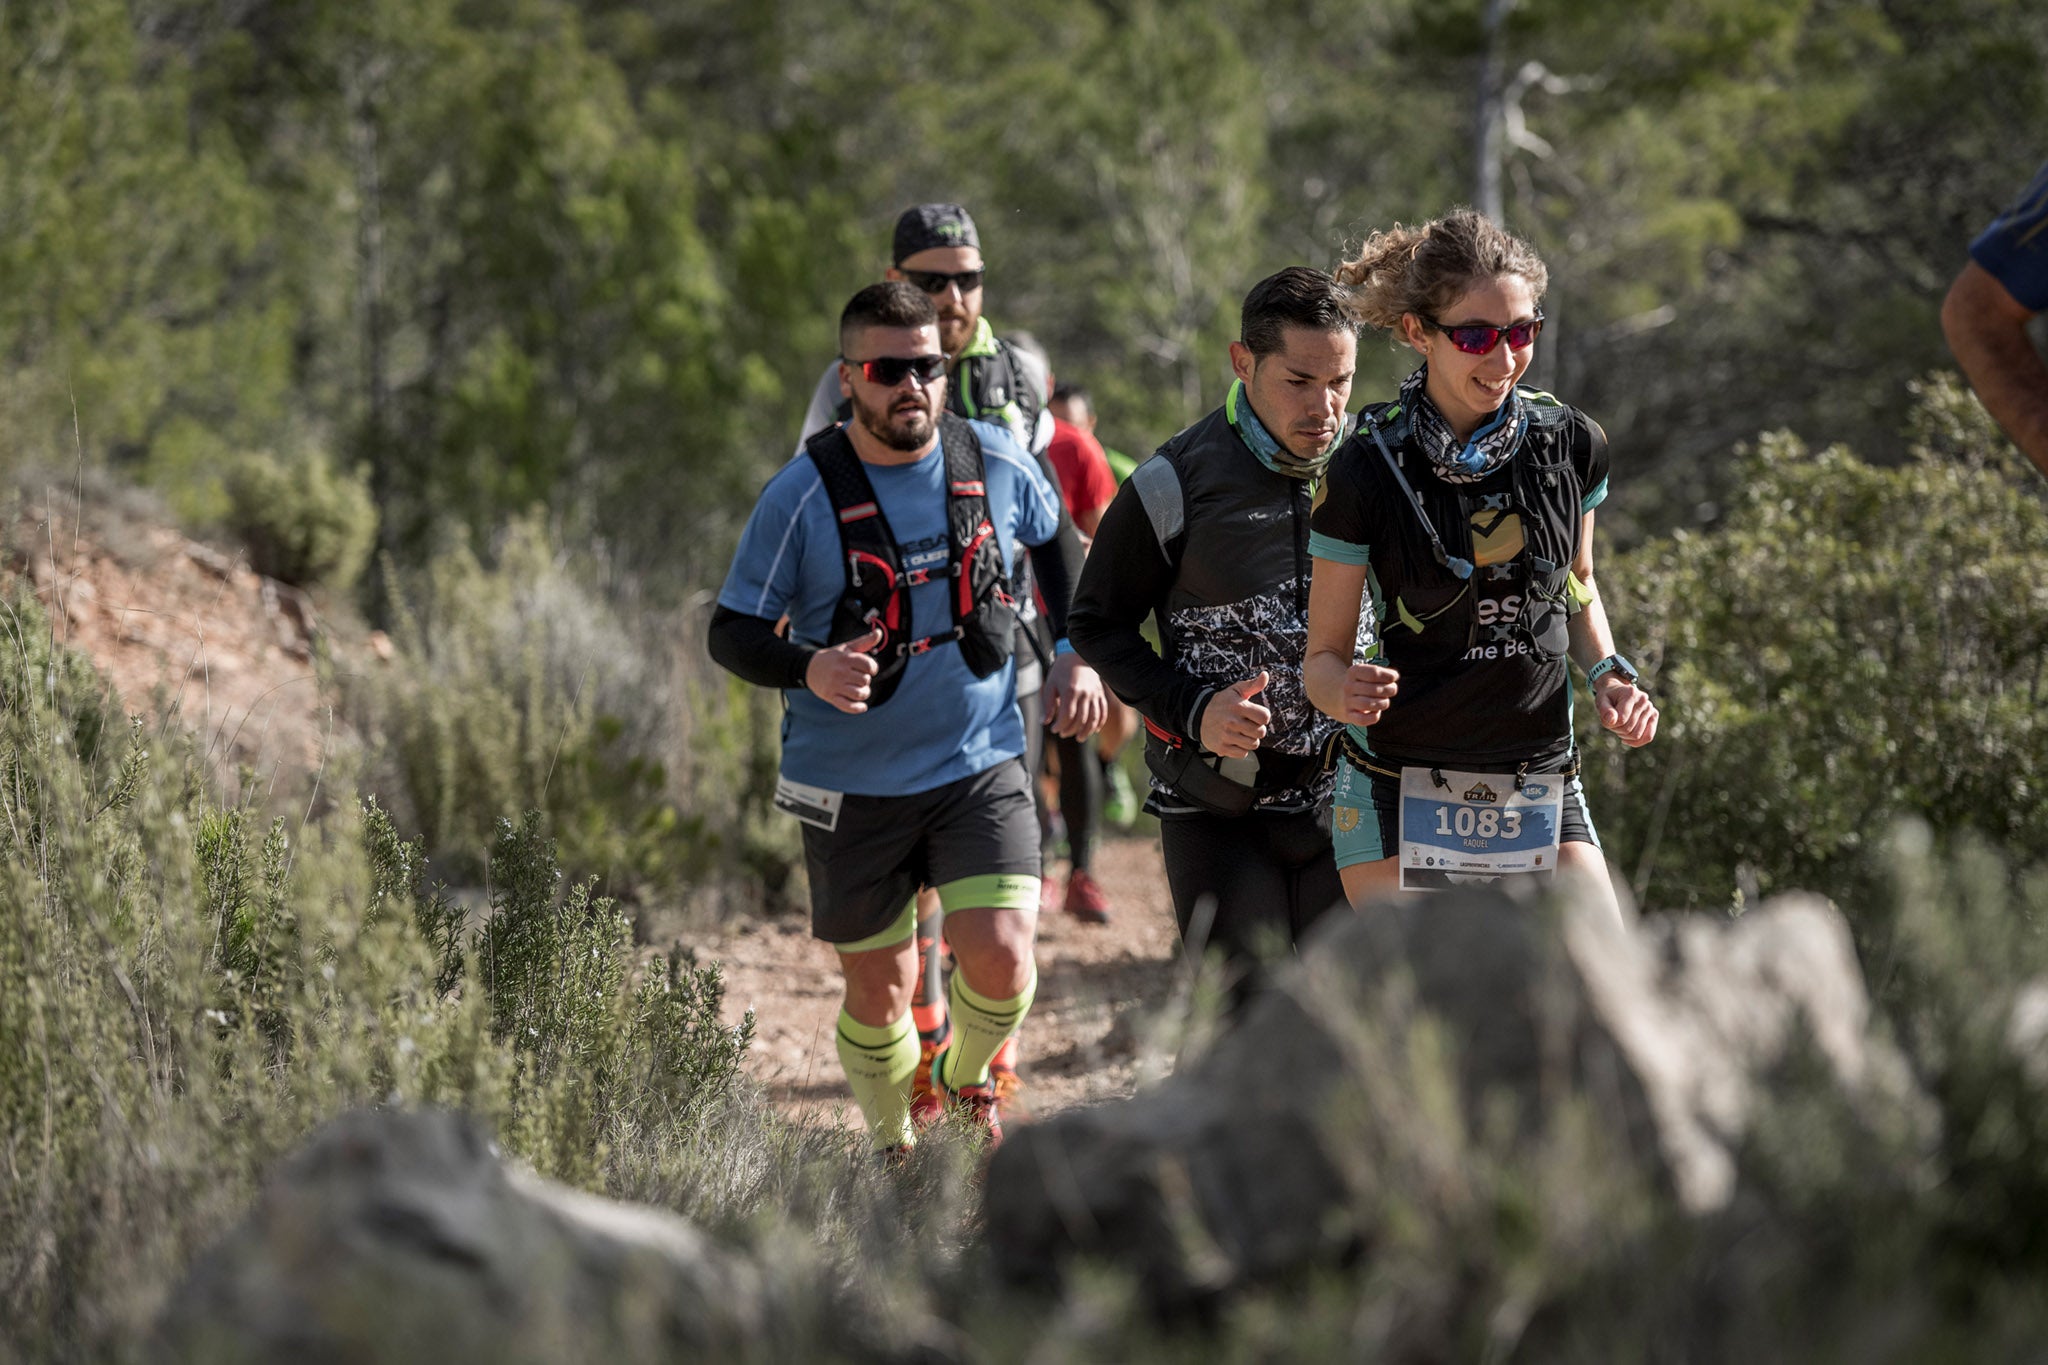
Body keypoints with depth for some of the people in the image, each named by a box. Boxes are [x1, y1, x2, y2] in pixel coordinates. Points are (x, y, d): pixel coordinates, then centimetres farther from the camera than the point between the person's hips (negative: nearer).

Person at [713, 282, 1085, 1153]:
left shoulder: (996, 462, -2)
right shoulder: (803, 494, -10)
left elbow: (1054, 541, 20)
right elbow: (731, 633, -7)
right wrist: (809, 668, -27)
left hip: (982, 764, 1)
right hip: (852, 784, -1)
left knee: (1000, 961, -15)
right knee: (878, 991, 8)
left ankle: (966, 1077, 18)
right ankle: (893, 1149, 34)